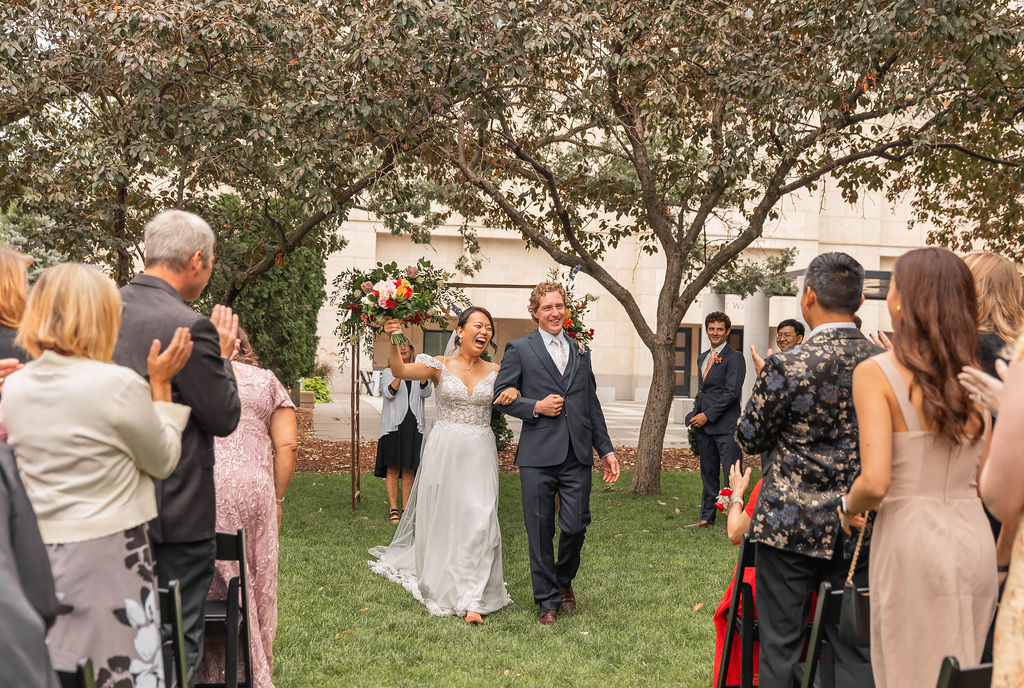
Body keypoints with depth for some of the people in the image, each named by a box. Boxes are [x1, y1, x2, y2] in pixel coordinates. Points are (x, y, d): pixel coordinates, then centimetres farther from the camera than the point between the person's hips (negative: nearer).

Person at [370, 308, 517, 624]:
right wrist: (394, 341, -35)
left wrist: (513, 392, -14)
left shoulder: (495, 372, 7)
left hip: (480, 454, 1)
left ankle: (472, 600, 1)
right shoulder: (440, 366, -2)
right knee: (442, 518, 7)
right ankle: (441, 589, 29)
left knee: (479, 522, -6)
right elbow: (400, 371, -17)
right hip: (444, 452, -1)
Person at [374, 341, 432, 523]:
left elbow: (426, 392, -5)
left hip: (413, 426, 2)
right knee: (393, 469, -2)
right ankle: (393, 509, 5)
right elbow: (389, 393, -9)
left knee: (409, 469, 3)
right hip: (393, 425, -2)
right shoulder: (388, 372, 8)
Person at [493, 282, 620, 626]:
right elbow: (501, 397, 3)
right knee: (540, 531, 3)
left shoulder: (581, 352, 17)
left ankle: (564, 580, 30)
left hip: (577, 456, 3)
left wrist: (606, 449, 15)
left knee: (576, 526, 0)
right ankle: (548, 601, 17)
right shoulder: (519, 349, 4)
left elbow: (592, 404, 19)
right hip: (538, 456, -3)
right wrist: (535, 407, -11)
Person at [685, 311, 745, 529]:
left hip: (726, 425, -7)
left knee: (731, 475, -6)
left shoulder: (734, 357, -6)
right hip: (705, 426, 8)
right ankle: (707, 517, 22)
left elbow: (732, 392, -14)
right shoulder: (702, 358, 18)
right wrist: (695, 414, 8)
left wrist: (707, 415, -15)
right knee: (708, 472, 13)